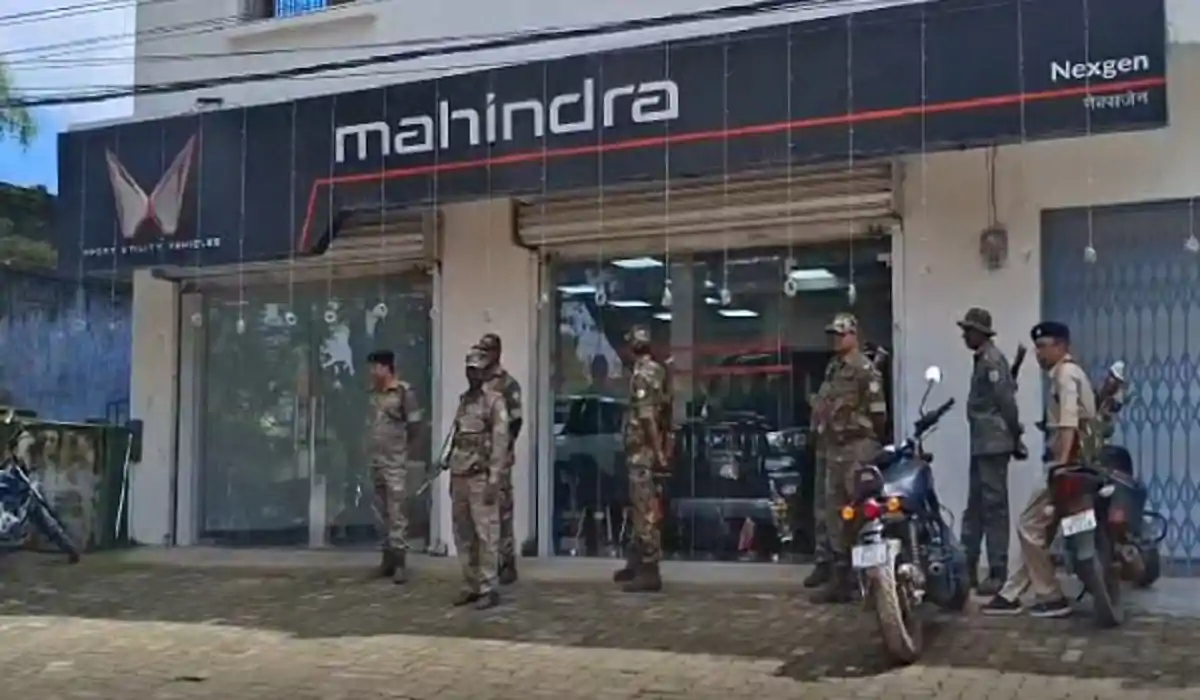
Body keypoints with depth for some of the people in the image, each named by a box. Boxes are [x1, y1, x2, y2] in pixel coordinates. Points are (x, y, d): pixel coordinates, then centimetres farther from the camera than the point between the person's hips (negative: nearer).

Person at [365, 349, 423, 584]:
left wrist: (410, 454, -7)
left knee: (397, 514, -7)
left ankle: (399, 562, -5)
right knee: (384, 514, 12)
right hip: (376, 462, 7)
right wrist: (370, 455, 10)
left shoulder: (404, 392, -9)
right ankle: (388, 557, 20)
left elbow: (415, 428, -7)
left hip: (396, 463, -7)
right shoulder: (374, 393, 10)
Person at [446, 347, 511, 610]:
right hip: (460, 475, 7)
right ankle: (471, 585, 17)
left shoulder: (495, 401, -6)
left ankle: (488, 588, -1)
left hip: (481, 476, -7)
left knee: (485, 533, -5)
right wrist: (451, 474, 15)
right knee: (462, 534, 10)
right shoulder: (463, 400, 16)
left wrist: (493, 479, -18)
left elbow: (500, 441, -12)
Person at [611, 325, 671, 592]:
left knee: (645, 510, -7)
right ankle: (636, 564, 24)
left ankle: (649, 571, -6)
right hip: (653, 449, 9)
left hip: (643, 451, -9)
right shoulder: (658, 371, 13)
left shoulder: (642, 374, -15)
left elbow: (647, 417, -21)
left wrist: (657, 452, -21)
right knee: (642, 508, 16)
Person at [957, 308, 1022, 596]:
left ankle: (998, 573, -4)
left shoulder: (992, 360, -14)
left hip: (993, 444, -10)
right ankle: (968, 567, 20)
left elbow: (1006, 401, -18)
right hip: (981, 444, 10)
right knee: (975, 507, 14)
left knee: (994, 507, -7)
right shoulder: (982, 359, 17)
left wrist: (1015, 436, -13)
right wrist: (1014, 436, 18)